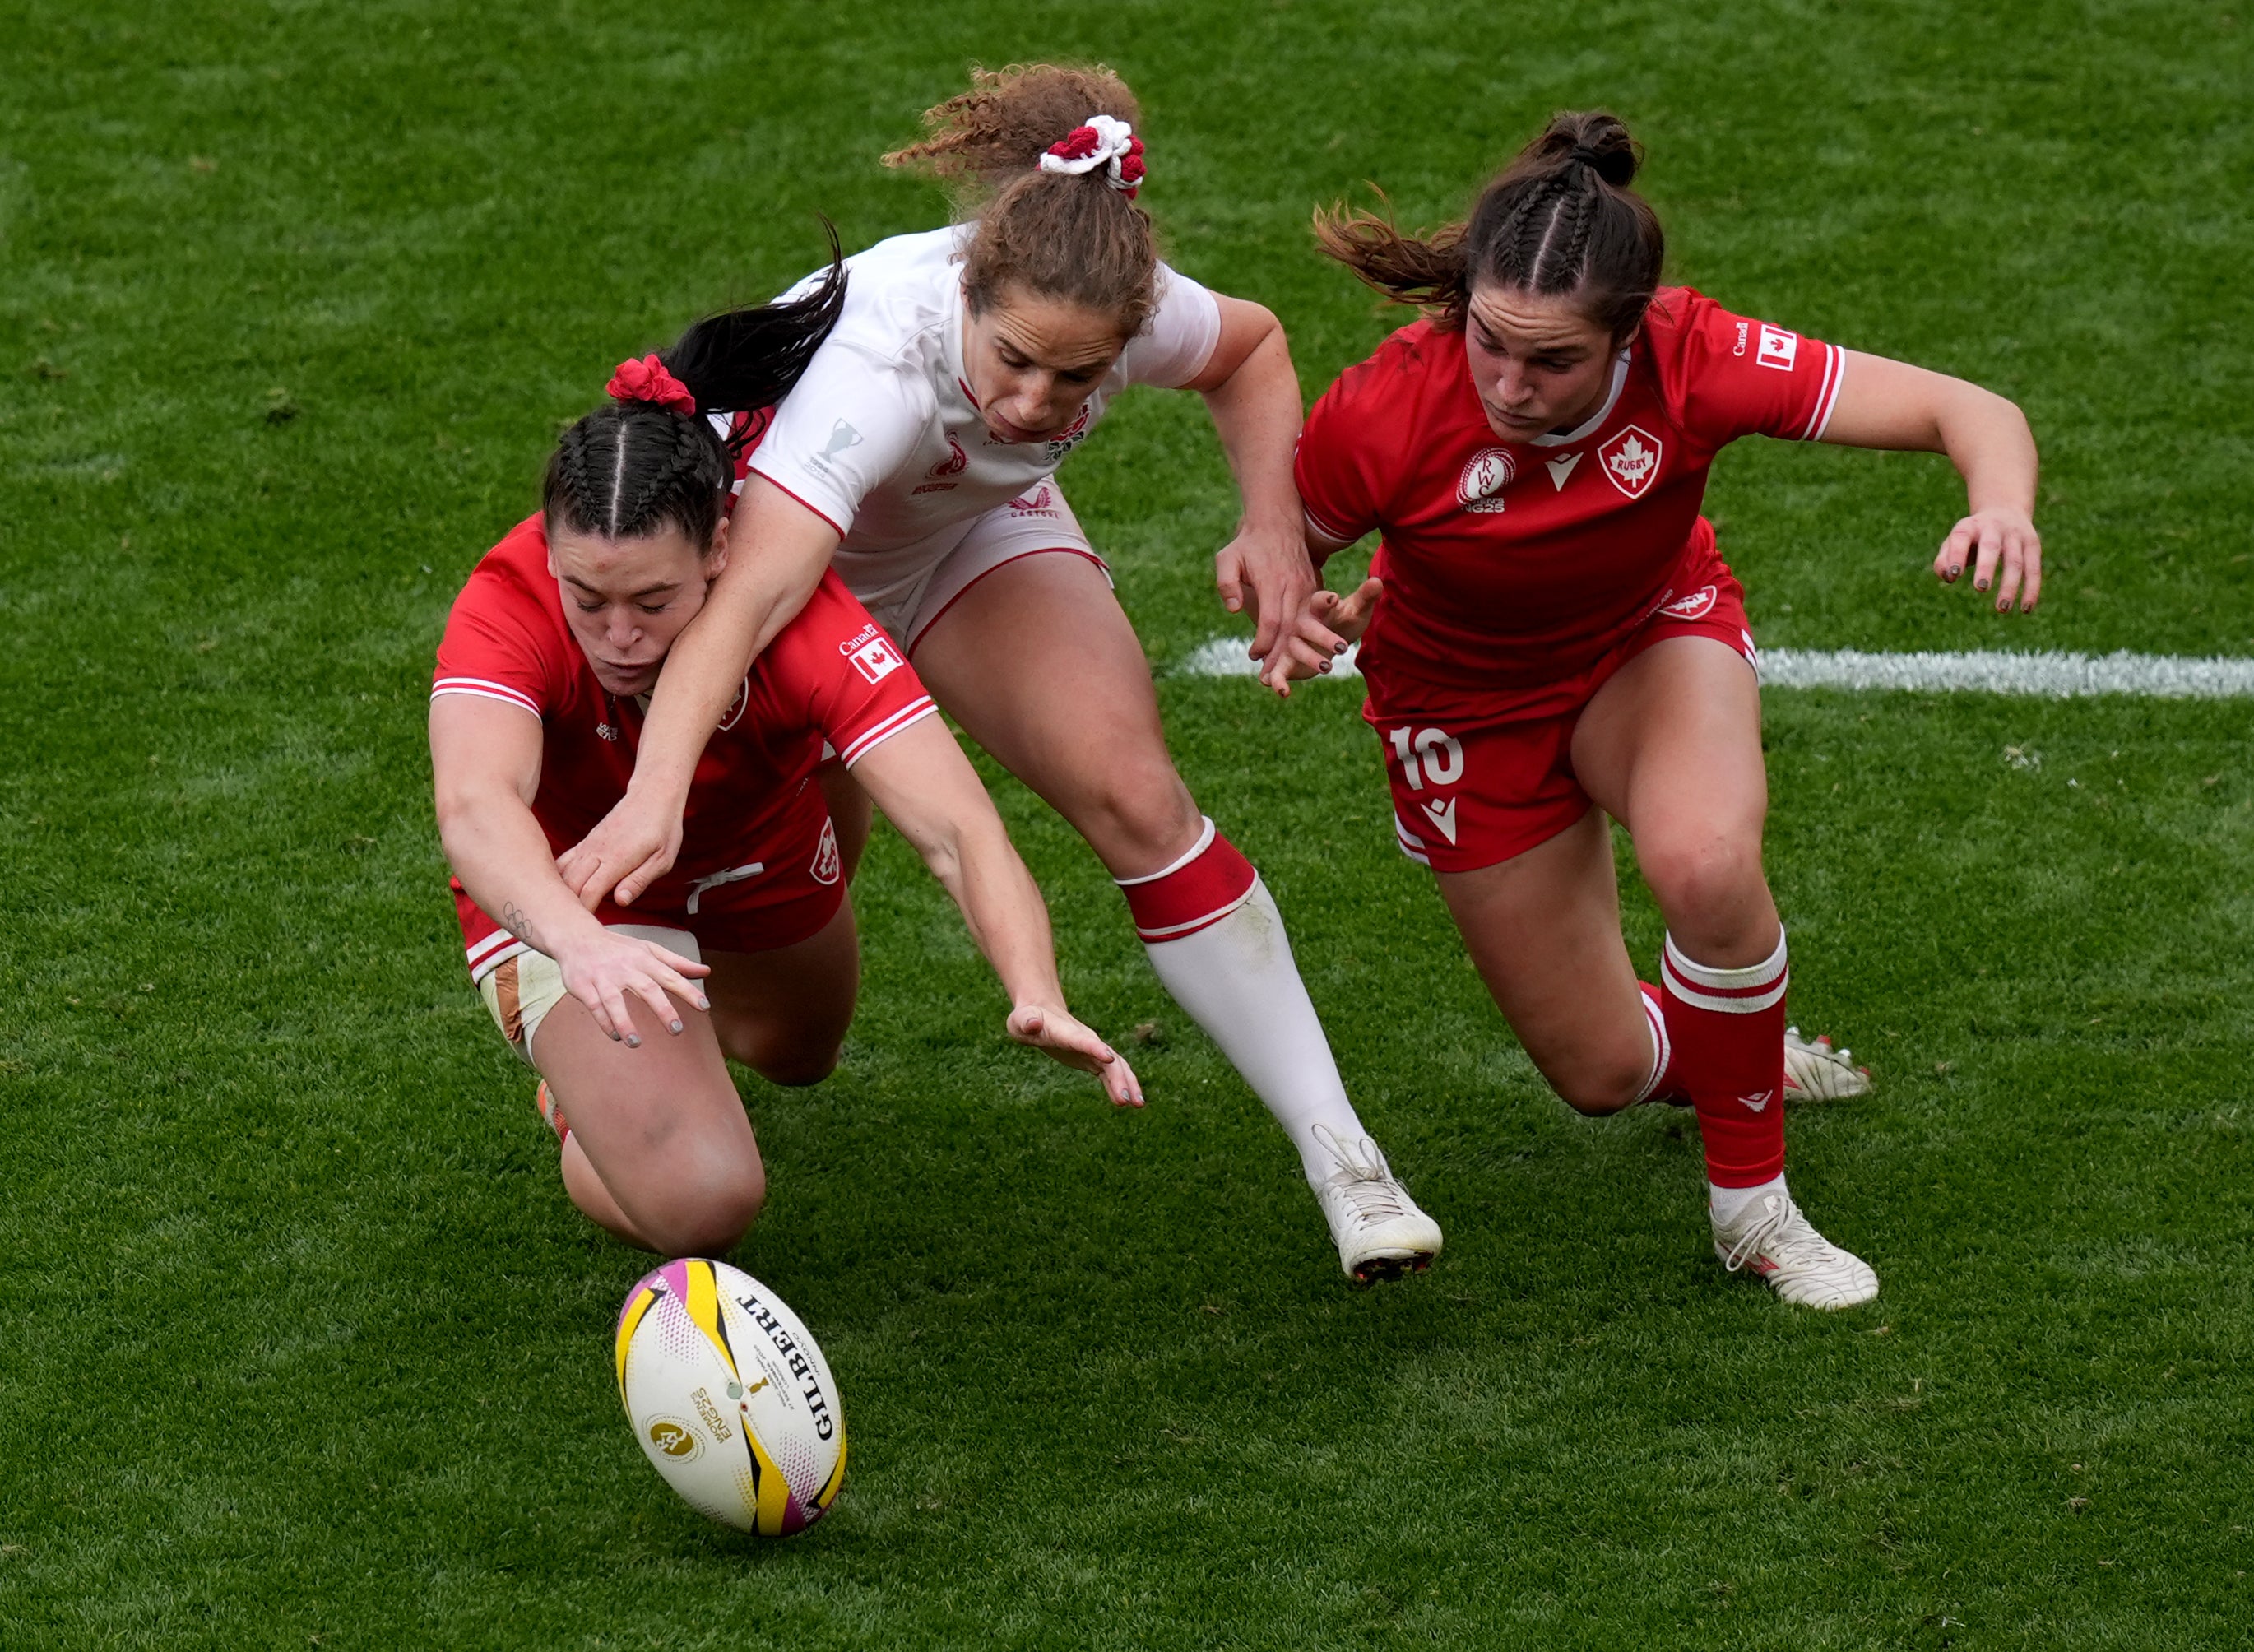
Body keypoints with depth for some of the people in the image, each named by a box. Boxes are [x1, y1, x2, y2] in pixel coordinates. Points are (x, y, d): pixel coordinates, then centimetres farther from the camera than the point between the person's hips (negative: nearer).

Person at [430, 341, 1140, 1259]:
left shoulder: (799, 617, -37)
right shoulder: (509, 606, -39)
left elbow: (956, 832, -45)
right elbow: (474, 808, -57)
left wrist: (1037, 999, -63)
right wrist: (580, 943, -77)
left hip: (764, 868, 3)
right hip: (564, 899, -3)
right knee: (699, 1202, -22)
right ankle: (584, 1096, 15)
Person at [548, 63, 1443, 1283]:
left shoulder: (1122, 310, -30)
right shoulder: (878, 358, -45)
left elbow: (1249, 348, -3)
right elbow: (746, 602, -57)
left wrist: (1273, 521, -20)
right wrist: (655, 798, -70)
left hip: (972, 535, 3)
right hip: (757, 529, -3)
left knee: (1135, 797, -22)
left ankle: (1339, 1156, -15)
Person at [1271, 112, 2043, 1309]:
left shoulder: (1694, 361, -33)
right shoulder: (1385, 413, -34)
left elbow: (1967, 413, -30)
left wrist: (2003, 508, -52)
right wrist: (1306, 624, -37)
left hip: (1655, 637, 0)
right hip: (1468, 701, 0)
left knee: (1708, 863, -35)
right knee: (1604, 1072, 4)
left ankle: (1751, 1201, -11)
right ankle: (1715, 1053, 43)